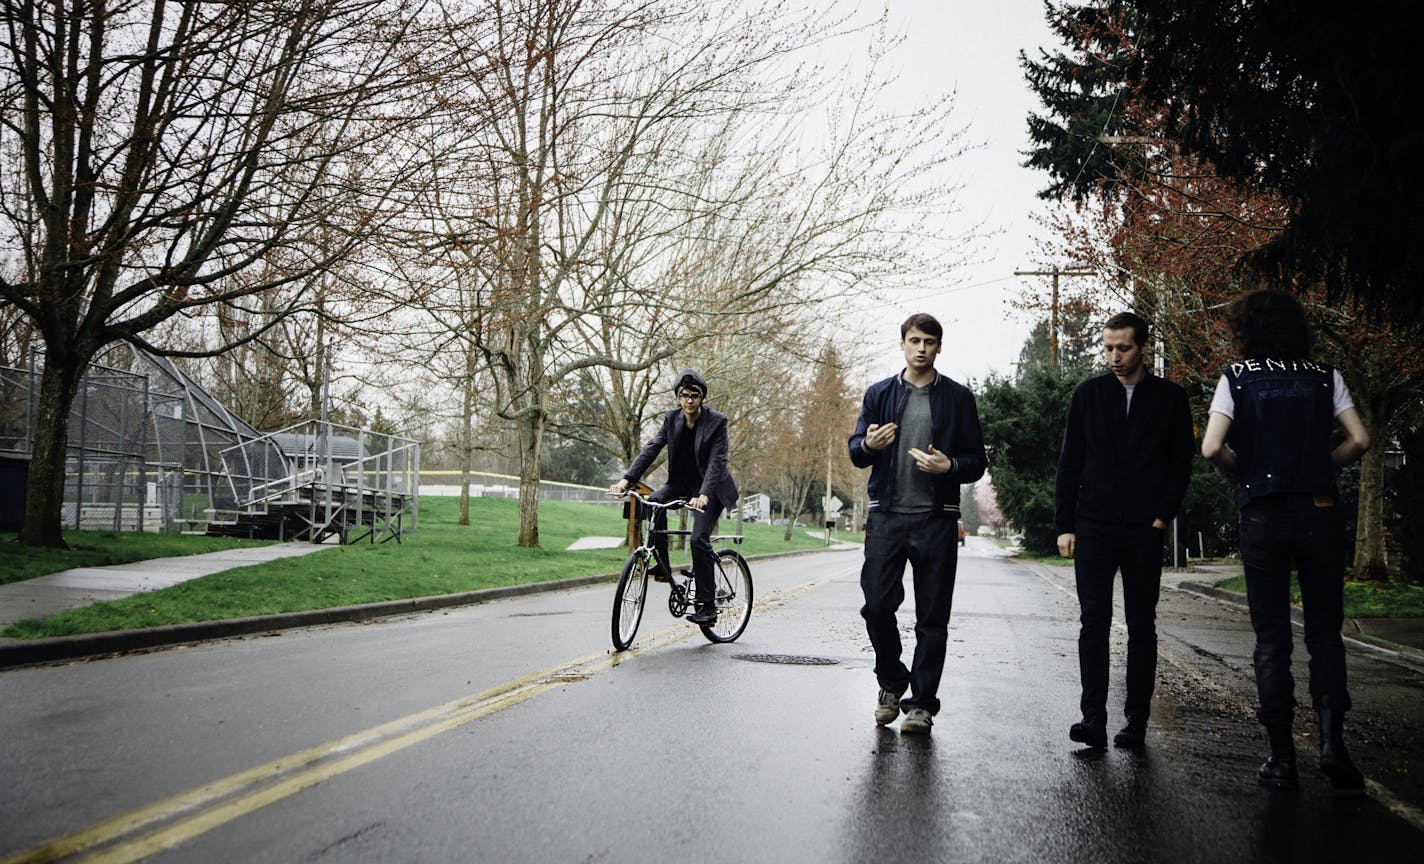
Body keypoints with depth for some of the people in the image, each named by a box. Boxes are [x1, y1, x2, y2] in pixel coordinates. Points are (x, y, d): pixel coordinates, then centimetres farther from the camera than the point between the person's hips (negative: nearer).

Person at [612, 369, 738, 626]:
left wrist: (703, 495, -40)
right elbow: (651, 448, -10)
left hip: (711, 487, -5)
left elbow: (717, 461, -24)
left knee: (699, 539, -20)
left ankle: (707, 607, -11)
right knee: (652, 504, -26)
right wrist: (627, 479, -25)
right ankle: (662, 566, -14)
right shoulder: (672, 419, -1)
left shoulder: (717, 421, -15)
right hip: (682, 481, 5)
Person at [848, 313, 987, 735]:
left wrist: (950, 466, -15)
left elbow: (977, 461, 6)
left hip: (936, 520, -1)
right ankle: (891, 682, 21)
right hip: (886, 516, 1)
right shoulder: (879, 394, 11)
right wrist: (869, 444, -15)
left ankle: (921, 702, 12)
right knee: (876, 606, -3)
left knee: (932, 618, 2)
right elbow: (855, 450, 9)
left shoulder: (958, 398, 7)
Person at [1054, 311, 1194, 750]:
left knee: (1142, 627, 5)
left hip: (1145, 532, 0)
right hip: (1094, 528, 0)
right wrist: (1065, 525, 3)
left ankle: (1136, 721, 11)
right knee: (1094, 620, -7)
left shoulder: (1170, 398, 6)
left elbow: (1181, 463, 7)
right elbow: (1069, 463, 9)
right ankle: (1094, 719, -9)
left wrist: (1162, 516, -5)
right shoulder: (1089, 394, 8)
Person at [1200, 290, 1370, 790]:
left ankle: (1282, 757, 5)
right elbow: (1359, 440, 0)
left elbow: (1212, 448, -11)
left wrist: (1243, 473, 8)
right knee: (1325, 632, 10)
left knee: (1271, 639, 5)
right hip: (1320, 513, 1)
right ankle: (1331, 737, -6)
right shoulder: (1324, 377, 6)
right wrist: (1321, 466, 15)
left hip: (1263, 517, -1)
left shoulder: (1236, 378, 0)